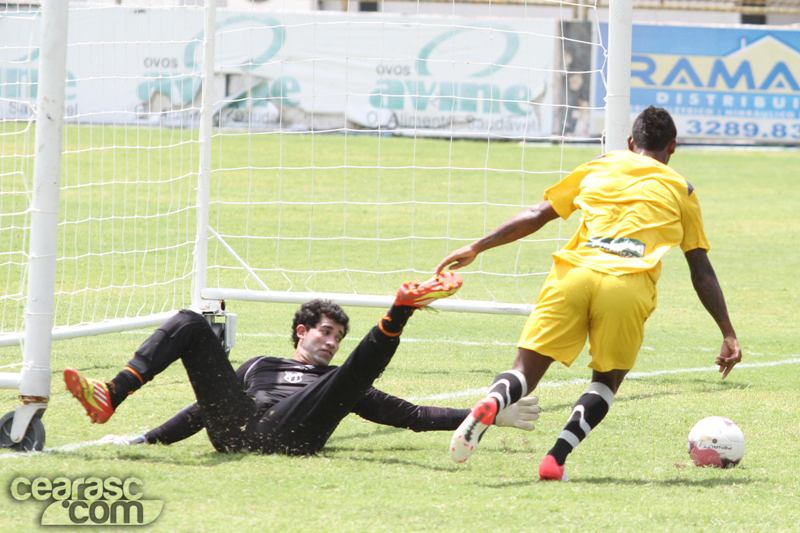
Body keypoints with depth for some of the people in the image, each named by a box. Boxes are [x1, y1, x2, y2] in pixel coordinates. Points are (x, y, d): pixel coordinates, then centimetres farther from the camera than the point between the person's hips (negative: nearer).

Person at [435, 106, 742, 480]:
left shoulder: (599, 167, 27)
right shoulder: (680, 190, 24)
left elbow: (536, 216, 22)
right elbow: (702, 273, 21)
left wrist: (476, 248, 26)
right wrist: (728, 334, 25)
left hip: (573, 272, 1)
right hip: (629, 286, -1)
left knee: (526, 371, 4)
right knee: (606, 380, 19)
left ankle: (490, 404, -31)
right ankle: (557, 458, -4)